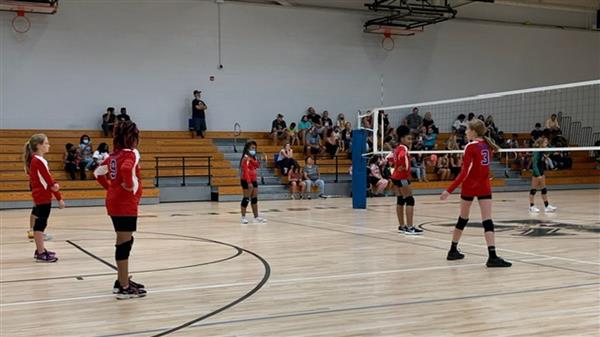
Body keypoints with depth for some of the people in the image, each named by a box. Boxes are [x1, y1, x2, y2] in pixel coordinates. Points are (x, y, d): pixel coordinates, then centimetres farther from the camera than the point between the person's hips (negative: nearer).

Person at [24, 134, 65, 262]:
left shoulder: (34, 160, 13)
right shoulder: (39, 161, -17)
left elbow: (47, 177, 8)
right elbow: (48, 180, -15)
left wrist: (54, 184, -8)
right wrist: (59, 198, -8)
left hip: (39, 195, 10)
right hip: (43, 196, -10)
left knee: (40, 222, 15)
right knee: (41, 223, -8)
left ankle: (40, 250, 23)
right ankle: (41, 253, -6)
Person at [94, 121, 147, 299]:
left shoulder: (114, 155, 12)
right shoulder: (131, 154, -14)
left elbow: (98, 172, 19)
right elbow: (126, 169, -35)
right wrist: (130, 186, -20)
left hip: (114, 203, 9)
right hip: (126, 204, -9)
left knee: (124, 242, 18)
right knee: (124, 243, -5)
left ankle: (122, 281, 27)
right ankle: (124, 288, -1)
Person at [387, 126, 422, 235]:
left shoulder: (397, 148, 12)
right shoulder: (403, 148, -16)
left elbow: (389, 157, 24)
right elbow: (402, 156, -38)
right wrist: (405, 167, -26)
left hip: (396, 176, 10)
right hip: (402, 177, -10)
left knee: (400, 201, 13)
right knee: (410, 200, -9)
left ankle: (402, 226, 18)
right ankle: (409, 227, -12)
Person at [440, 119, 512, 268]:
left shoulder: (471, 147, -11)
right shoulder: (487, 145, 6)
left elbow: (464, 173, -17)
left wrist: (449, 190, -17)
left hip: (469, 186, -3)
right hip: (484, 186, 3)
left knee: (462, 219, 12)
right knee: (487, 221, -5)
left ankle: (453, 251, 26)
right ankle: (492, 256, -17)